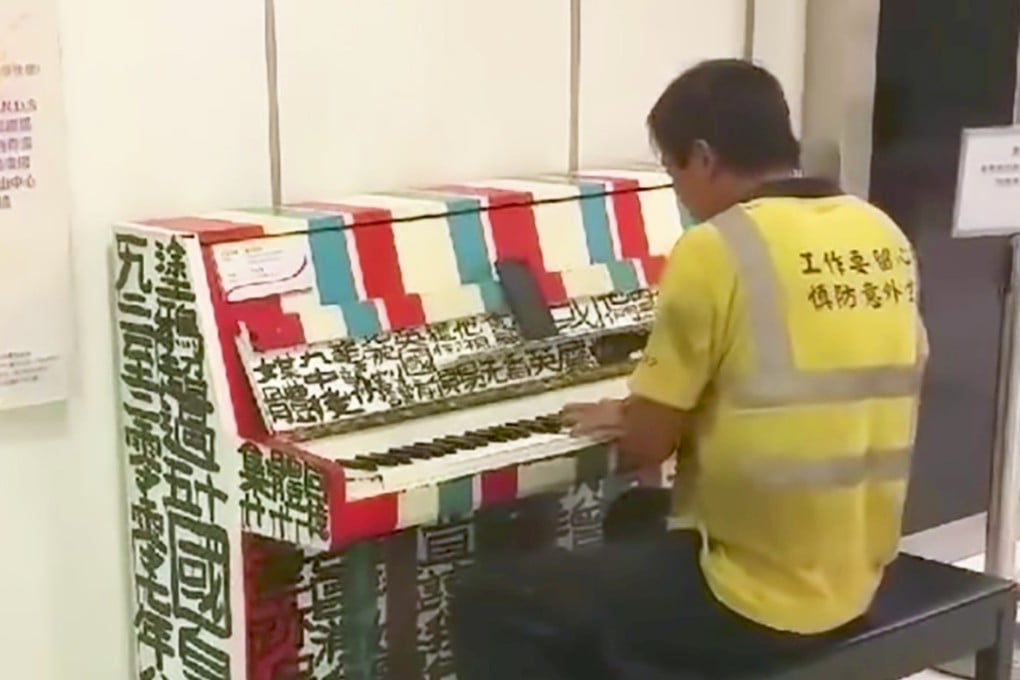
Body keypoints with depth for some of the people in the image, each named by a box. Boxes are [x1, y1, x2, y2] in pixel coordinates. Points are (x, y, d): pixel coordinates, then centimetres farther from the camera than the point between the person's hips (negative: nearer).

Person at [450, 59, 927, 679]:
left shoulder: (715, 249, -17)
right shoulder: (883, 236, 4)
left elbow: (646, 446, -13)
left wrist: (619, 421, 11)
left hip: (749, 596, -8)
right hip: (855, 581, 8)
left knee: (491, 604, 4)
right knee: (640, 520, 33)